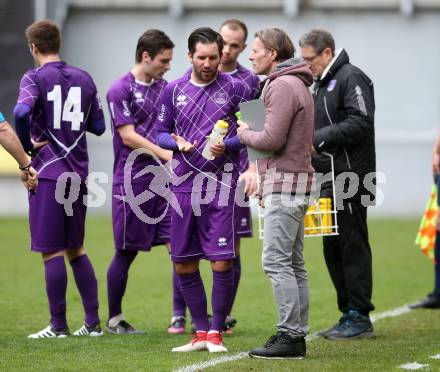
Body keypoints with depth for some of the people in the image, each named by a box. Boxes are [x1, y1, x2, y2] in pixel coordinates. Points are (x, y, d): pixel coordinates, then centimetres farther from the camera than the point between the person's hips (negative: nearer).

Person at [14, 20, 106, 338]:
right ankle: (93, 322, 14)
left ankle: (58, 326, 3)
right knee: (76, 249, 16)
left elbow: (22, 111, -25)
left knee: (52, 252, 0)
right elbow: (99, 126, 13)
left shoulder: (35, 78, -7)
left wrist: (26, 145, -11)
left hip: (48, 172, -6)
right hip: (78, 173, 6)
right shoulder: (84, 79, 10)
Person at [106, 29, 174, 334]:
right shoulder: (121, 90, -7)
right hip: (133, 180, -6)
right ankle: (115, 319, 14)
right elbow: (129, 136, -12)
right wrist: (165, 154, -15)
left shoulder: (164, 88, 13)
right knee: (126, 252, 1)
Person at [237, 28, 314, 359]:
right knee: (294, 263, 9)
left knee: (276, 261, -12)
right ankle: (297, 335, 10)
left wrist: (244, 133, 0)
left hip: (285, 183, -11)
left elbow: (272, 139, -20)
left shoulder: (282, 86, -13)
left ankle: (289, 336, -14)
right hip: (296, 182, 11)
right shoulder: (299, 85, 20)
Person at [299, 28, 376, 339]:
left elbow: (360, 123, -20)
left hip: (350, 178, -10)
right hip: (330, 179, 10)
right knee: (333, 247, 11)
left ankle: (360, 318, -2)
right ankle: (348, 313, 18)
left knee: (353, 245, -6)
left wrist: (319, 138, -20)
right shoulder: (322, 83, 20)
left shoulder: (351, 78, -10)